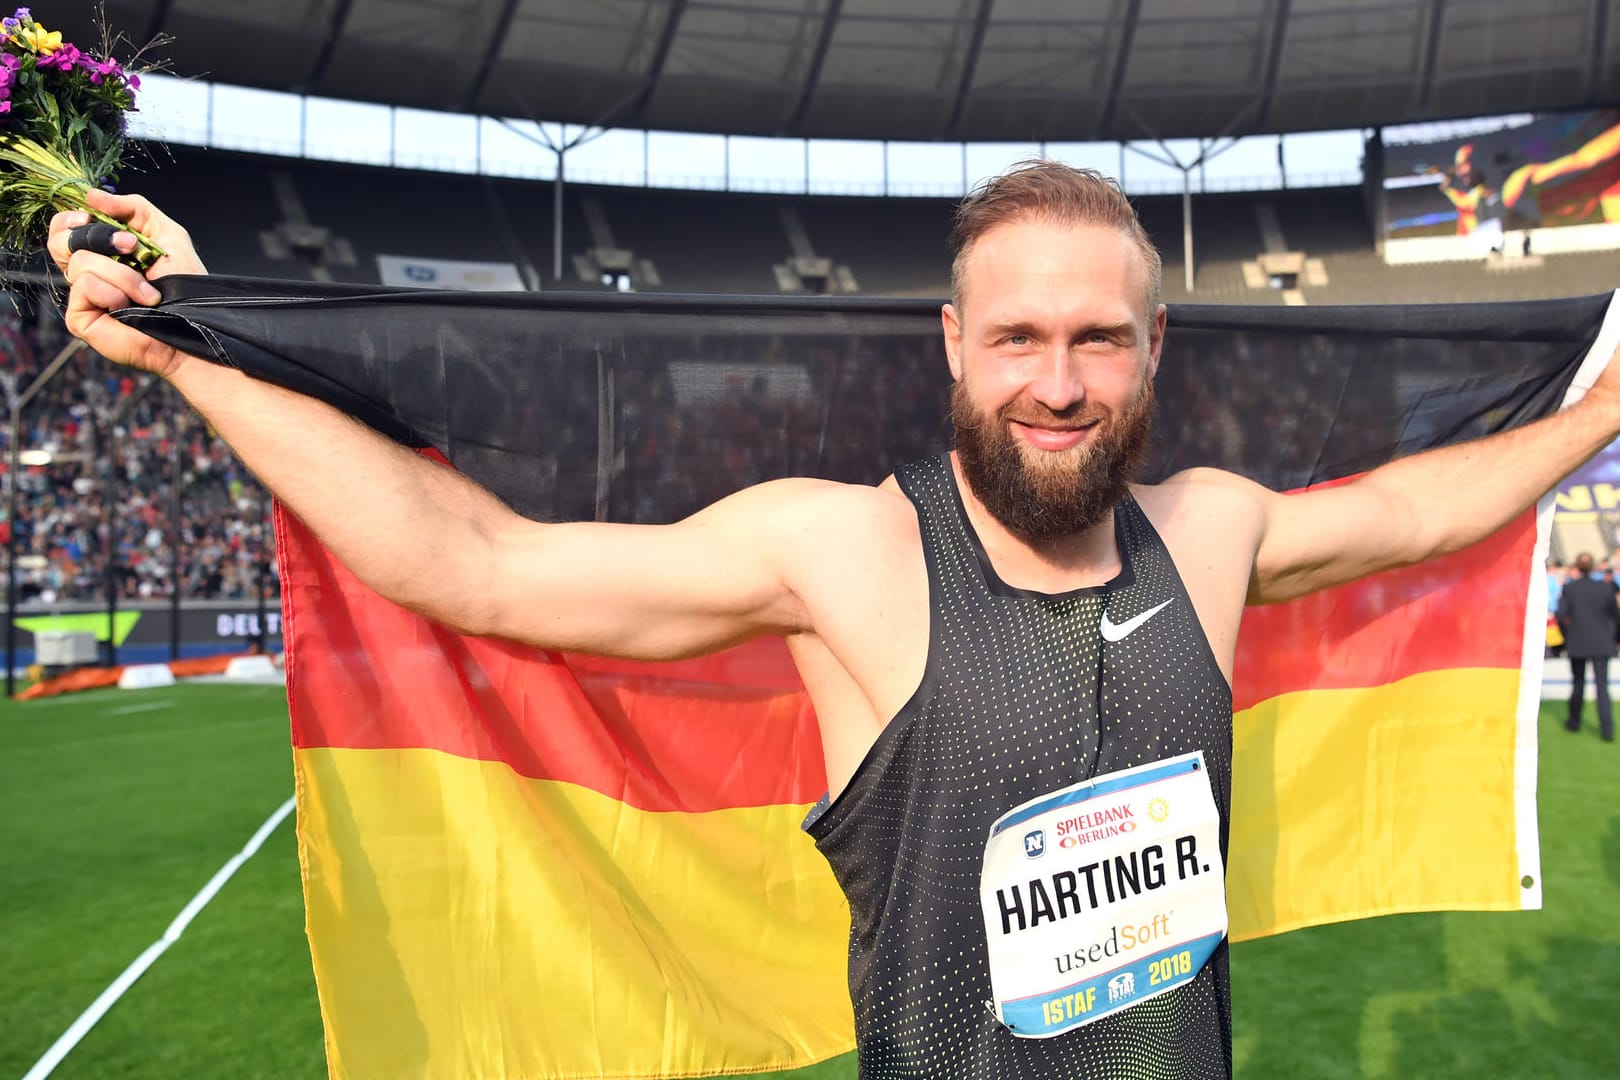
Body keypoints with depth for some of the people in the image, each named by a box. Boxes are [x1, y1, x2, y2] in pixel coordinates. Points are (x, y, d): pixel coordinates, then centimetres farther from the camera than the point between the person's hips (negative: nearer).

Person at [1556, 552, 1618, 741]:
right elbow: (1615, 614, 0)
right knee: (1602, 686, 2)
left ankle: (1574, 721, 25)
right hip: (1602, 644, 0)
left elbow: (1561, 615, -12)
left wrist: (1567, 635, 5)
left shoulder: (1569, 587, -8)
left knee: (1578, 683, 16)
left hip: (1577, 643, 0)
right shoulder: (1605, 587, -5)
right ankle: (1607, 730, -4)